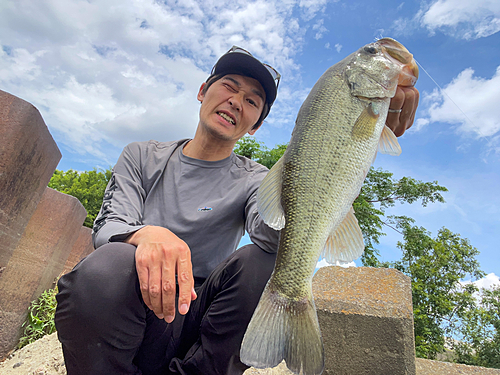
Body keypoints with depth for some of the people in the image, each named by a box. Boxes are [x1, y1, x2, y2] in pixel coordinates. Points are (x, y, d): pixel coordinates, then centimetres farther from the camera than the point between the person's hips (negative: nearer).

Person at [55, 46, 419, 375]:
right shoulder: (143, 156, 8)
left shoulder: (253, 180, 2)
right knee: (108, 265, -32)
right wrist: (146, 235, -31)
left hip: (195, 324, 0)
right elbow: (109, 226, -5)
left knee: (263, 264, -27)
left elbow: (272, 231, -21)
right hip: (121, 318, 1)